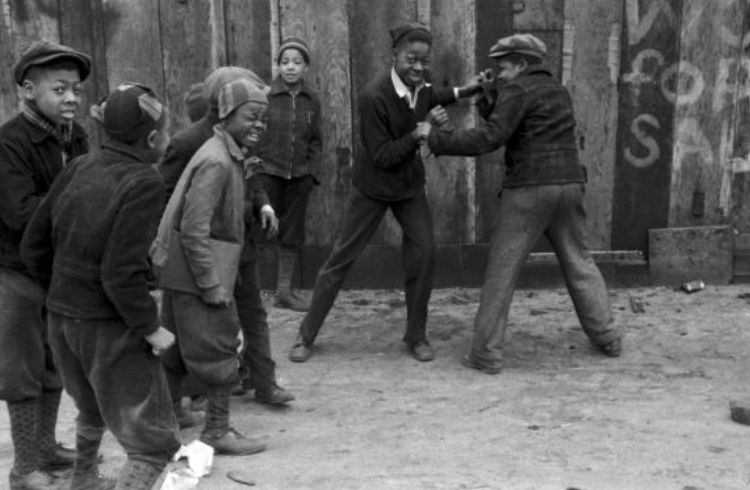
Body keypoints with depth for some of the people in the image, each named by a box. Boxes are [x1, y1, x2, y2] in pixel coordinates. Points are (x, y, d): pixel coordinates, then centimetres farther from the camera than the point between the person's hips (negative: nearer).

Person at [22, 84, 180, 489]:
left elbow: (34, 245, 6)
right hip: (111, 330, -8)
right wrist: (151, 327, -12)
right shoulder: (143, 183, -19)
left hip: (61, 319, 8)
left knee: (92, 410, 35)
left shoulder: (78, 168, 1)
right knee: (154, 444, 6)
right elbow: (122, 273, -25)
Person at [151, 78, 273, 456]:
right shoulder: (216, 162, -21)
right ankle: (217, 431, 13)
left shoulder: (228, 156, 10)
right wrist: (212, 286, -22)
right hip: (197, 269, -10)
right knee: (216, 346, 0)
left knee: (178, 345, 19)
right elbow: (194, 231, -24)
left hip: (183, 269, 10)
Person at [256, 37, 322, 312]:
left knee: (292, 234, 7)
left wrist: (312, 170, 3)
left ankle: (285, 290, 16)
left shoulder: (312, 101, 6)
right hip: (267, 173, -4)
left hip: (299, 176, 4)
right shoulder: (265, 96, -5)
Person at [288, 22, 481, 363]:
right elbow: (382, 156, -24)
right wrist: (420, 133, -32)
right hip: (373, 186, -5)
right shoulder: (373, 96, -26)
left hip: (410, 184, 5)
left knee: (423, 253, -6)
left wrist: (465, 90, 10)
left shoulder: (419, 84, -7)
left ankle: (416, 336, 11)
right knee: (342, 257, 2)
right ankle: (306, 335, 15)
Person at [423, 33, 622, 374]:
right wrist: (488, 96, 17)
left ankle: (486, 353, 1)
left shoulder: (518, 90, -4)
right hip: (568, 187, 7)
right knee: (579, 264, 20)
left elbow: (488, 139, -15)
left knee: (501, 271, 0)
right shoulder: (559, 92, 21)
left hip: (529, 191, -7)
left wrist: (436, 139, -7)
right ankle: (607, 338, 23)